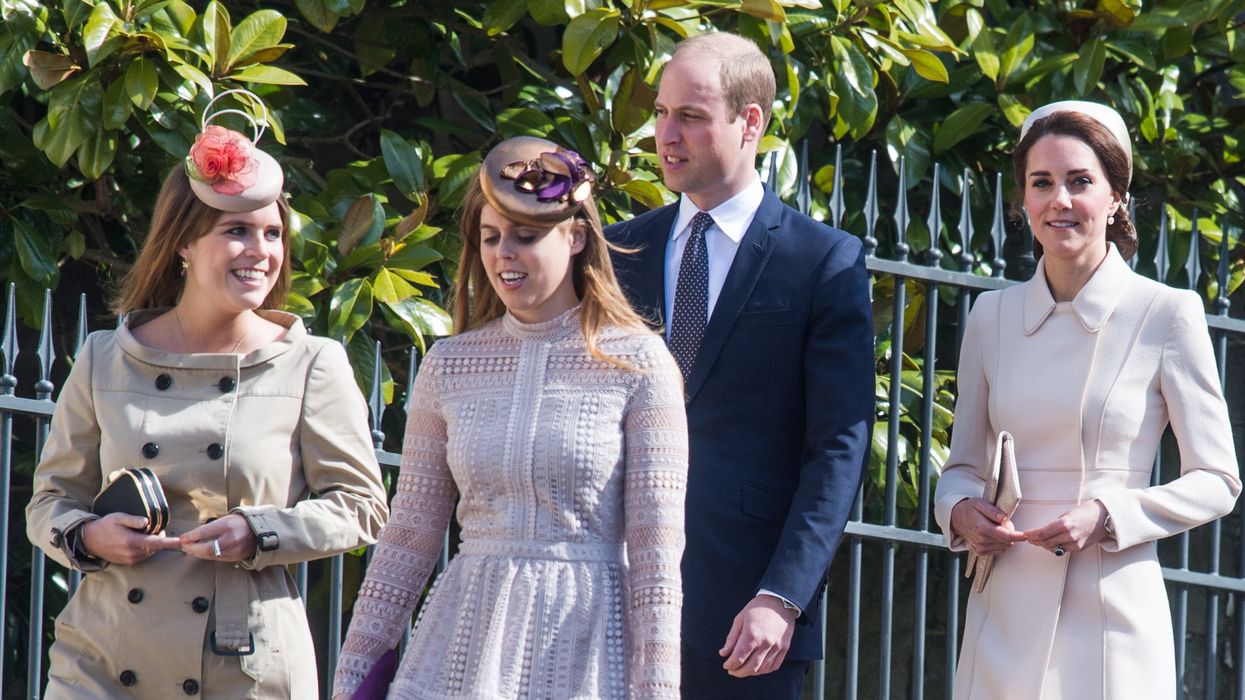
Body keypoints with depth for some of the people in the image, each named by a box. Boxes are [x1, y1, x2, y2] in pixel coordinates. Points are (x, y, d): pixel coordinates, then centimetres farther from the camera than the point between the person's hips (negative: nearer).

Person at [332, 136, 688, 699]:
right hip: (467, 634, 3)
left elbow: (656, 553, -5)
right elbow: (410, 536, 10)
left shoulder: (636, 362, -3)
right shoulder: (449, 365, 7)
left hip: (587, 649, -3)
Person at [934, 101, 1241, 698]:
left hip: (1109, 615, -3)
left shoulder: (1166, 315, -3)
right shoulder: (992, 316, 9)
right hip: (1005, 615, 4)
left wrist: (1108, 516, -14)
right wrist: (961, 510, -4)